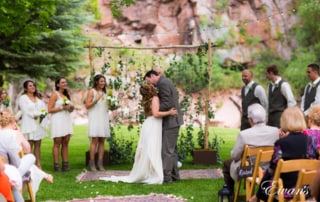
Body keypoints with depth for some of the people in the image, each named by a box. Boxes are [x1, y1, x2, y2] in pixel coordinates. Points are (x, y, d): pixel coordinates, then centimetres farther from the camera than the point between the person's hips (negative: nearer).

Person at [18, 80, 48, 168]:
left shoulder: (38, 97, 18)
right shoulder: (23, 98, 0)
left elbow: (44, 108, 10)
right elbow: (26, 111, -11)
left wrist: (39, 114, -8)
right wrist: (34, 115, -15)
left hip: (39, 124, 5)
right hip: (29, 124, -5)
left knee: (38, 144, 5)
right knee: (29, 145, -8)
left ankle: (38, 164, 6)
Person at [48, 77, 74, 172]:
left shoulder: (66, 95, 18)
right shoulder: (55, 95, -3)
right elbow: (49, 109, -10)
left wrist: (71, 108, 5)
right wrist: (62, 108, -15)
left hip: (67, 120, 7)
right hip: (57, 120, -7)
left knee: (65, 143, 4)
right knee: (57, 143, -5)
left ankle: (65, 164, 6)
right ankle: (56, 165, -4)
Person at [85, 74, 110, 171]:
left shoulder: (104, 92, 18)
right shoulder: (92, 92, 0)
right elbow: (87, 105, -6)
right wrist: (96, 100, -19)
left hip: (104, 117, 6)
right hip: (94, 117, -6)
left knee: (102, 141, 1)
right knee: (95, 140, -10)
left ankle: (100, 163, 2)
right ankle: (92, 163, -7)